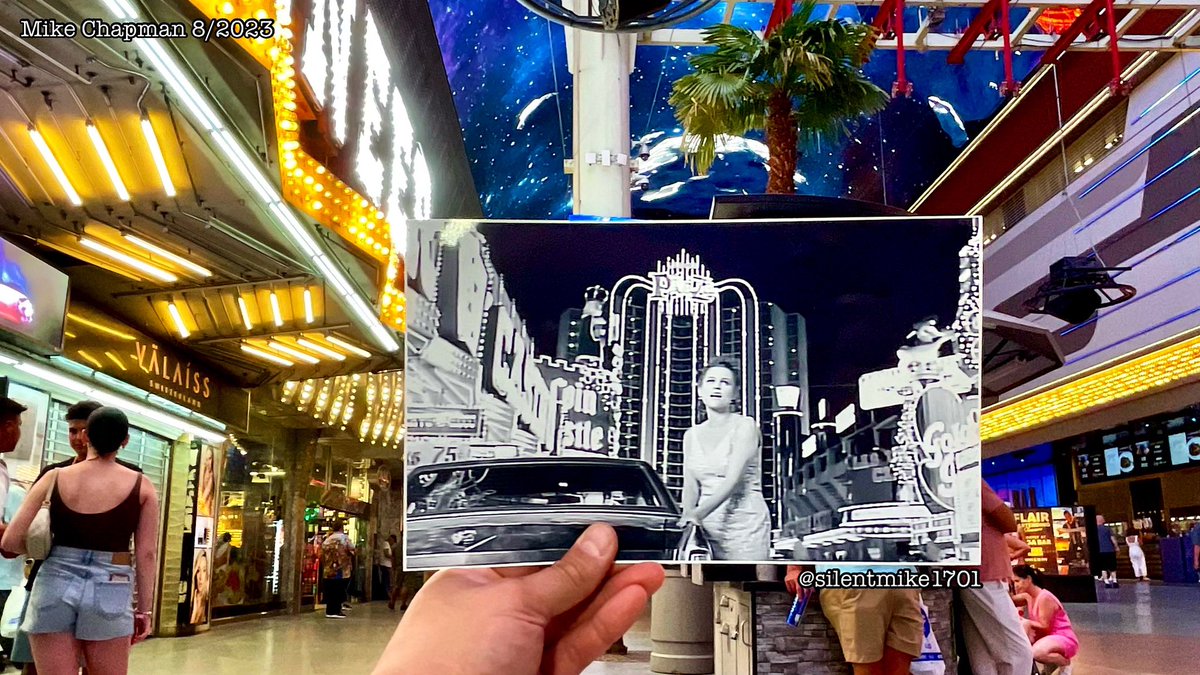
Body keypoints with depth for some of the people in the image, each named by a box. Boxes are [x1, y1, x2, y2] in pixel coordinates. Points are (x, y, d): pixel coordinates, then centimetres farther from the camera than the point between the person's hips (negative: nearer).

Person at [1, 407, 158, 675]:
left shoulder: (54, 479, 2)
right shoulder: (141, 486, -1)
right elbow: (147, 553, -2)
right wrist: (144, 610, 4)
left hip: (56, 585, 1)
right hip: (110, 593, -1)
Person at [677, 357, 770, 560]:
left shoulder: (745, 426, -1)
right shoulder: (692, 435, 15)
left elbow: (733, 480, -13)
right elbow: (690, 486, 12)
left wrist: (698, 513, -24)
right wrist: (688, 514, -10)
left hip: (744, 522, -4)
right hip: (708, 527, 4)